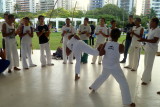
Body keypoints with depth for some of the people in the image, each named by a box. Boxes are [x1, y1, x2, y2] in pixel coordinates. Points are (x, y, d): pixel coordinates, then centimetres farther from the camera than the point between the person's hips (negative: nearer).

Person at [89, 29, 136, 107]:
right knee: (124, 83, 3)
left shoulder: (106, 44, -7)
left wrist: (106, 51, 3)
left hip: (106, 66, 5)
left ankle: (93, 87, 49)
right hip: (115, 67, -5)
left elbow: (100, 54, -11)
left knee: (103, 76, 34)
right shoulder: (120, 46, -16)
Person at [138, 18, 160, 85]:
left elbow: (154, 40, -23)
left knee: (148, 64, -5)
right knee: (146, 63, 16)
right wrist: (143, 39, 5)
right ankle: (147, 77, 29)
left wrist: (144, 40, -27)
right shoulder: (151, 29, 11)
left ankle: (146, 80, 2)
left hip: (152, 49, -9)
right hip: (147, 48, 9)